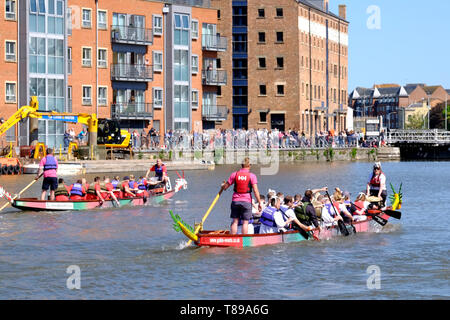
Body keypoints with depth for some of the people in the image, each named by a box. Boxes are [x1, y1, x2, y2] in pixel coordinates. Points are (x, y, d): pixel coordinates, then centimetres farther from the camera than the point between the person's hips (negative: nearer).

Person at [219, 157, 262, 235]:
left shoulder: (234, 174, 1)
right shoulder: (252, 176, -5)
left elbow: (225, 186, 8)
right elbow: (255, 191, -9)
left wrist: (222, 187, 32)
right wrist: (259, 202, -4)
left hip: (235, 200, 2)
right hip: (246, 201, -2)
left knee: (235, 221, 9)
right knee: (245, 222, 2)